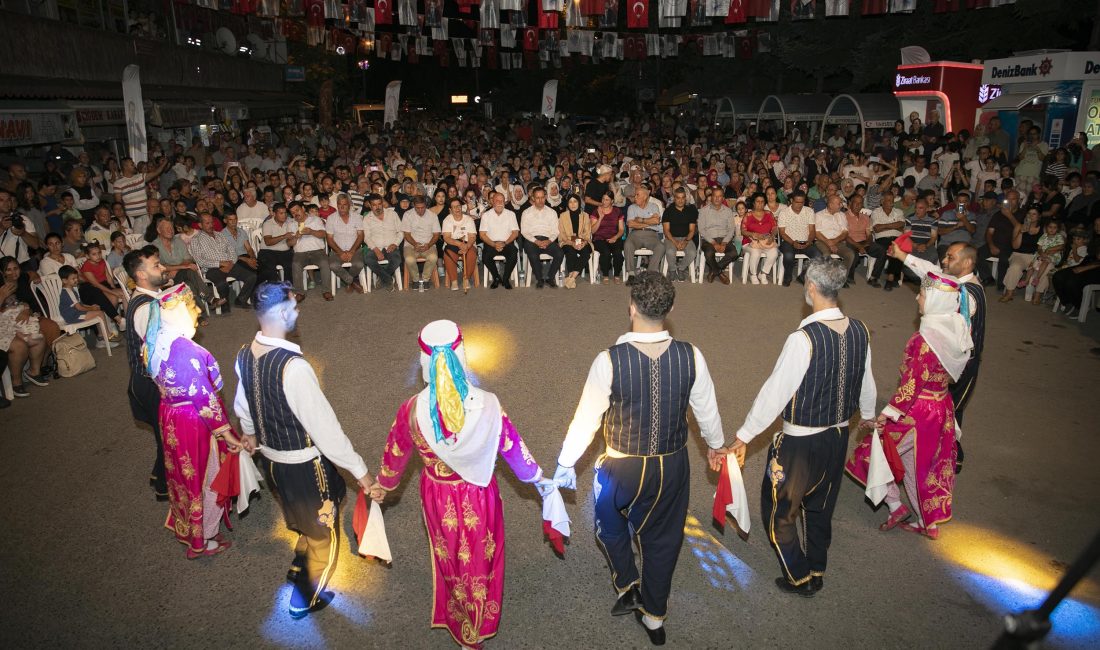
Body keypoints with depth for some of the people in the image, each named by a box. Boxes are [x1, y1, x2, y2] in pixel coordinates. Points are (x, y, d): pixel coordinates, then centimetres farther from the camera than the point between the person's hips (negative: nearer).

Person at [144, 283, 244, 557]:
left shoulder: (156, 342, -3)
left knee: (183, 473, 26)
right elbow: (203, 397, -26)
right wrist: (226, 433, -18)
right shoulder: (185, 349, -30)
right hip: (195, 422, -9)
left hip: (170, 417, 9)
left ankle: (185, 528, 47)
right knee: (206, 479, 11)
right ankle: (203, 540, 28)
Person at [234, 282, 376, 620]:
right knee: (323, 534, 20)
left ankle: (300, 568, 58)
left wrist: (249, 432, 33)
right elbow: (324, 426, -29)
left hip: (269, 458, 8)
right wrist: (360, 470, -19)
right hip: (304, 467, -7)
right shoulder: (293, 366, -34)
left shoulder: (244, 354, -7)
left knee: (304, 522, 34)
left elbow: (242, 404, 12)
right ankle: (307, 599, 41)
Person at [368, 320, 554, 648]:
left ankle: (459, 624, 52)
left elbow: (395, 454, -4)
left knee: (450, 558, 27)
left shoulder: (412, 410, -23)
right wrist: (538, 478, 9)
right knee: (481, 558, 24)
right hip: (478, 497, -1)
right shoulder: (487, 404, -26)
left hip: (438, 498, 1)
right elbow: (513, 447, -11)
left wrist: (383, 485, 18)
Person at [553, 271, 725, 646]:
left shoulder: (610, 361, -24)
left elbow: (587, 418, -14)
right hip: (672, 466, 3)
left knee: (609, 522, 30)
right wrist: (715, 444, 21)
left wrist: (566, 463, 2)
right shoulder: (691, 356, -15)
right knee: (662, 538, 23)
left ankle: (627, 587, 31)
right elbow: (706, 409, -1)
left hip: (622, 468, -2)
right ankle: (654, 618, 40)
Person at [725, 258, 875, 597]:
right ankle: (817, 573, 44)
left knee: (779, 509, 15)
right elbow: (866, 381, 9)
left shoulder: (804, 339, -27)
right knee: (821, 508, 25)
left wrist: (744, 436, -12)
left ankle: (799, 578, 30)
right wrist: (867, 414, 31)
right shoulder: (859, 331, -6)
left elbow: (775, 392, -23)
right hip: (839, 435, 7)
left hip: (801, 442, -7)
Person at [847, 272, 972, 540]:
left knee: (876, 450, 12)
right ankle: (929, 523, 34)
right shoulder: (957, 329, -2)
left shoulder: (928, 337, -26)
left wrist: (888, 413, -16)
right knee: (923, 465, 21)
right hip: (941, 407, 8)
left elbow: (913, 382, -23)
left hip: (917, 411, -8)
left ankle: (896, 506, 19)